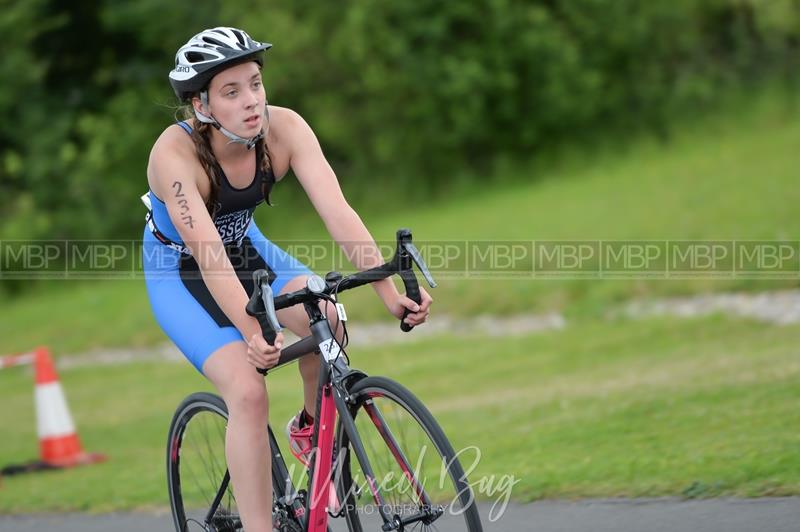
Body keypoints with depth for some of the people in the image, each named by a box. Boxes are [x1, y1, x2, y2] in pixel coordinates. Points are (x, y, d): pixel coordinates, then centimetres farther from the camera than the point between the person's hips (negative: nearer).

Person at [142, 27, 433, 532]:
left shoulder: (284, 128, -23)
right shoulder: (176, 153, -33)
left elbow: (336, 210, -32)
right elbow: (208, 254, -42)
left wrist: (389, 291, -43)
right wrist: (252, 333, -55)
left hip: (246, 247, 4)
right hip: (180, 273, -4)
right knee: (248, 392, -23)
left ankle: (312, 431, 4)